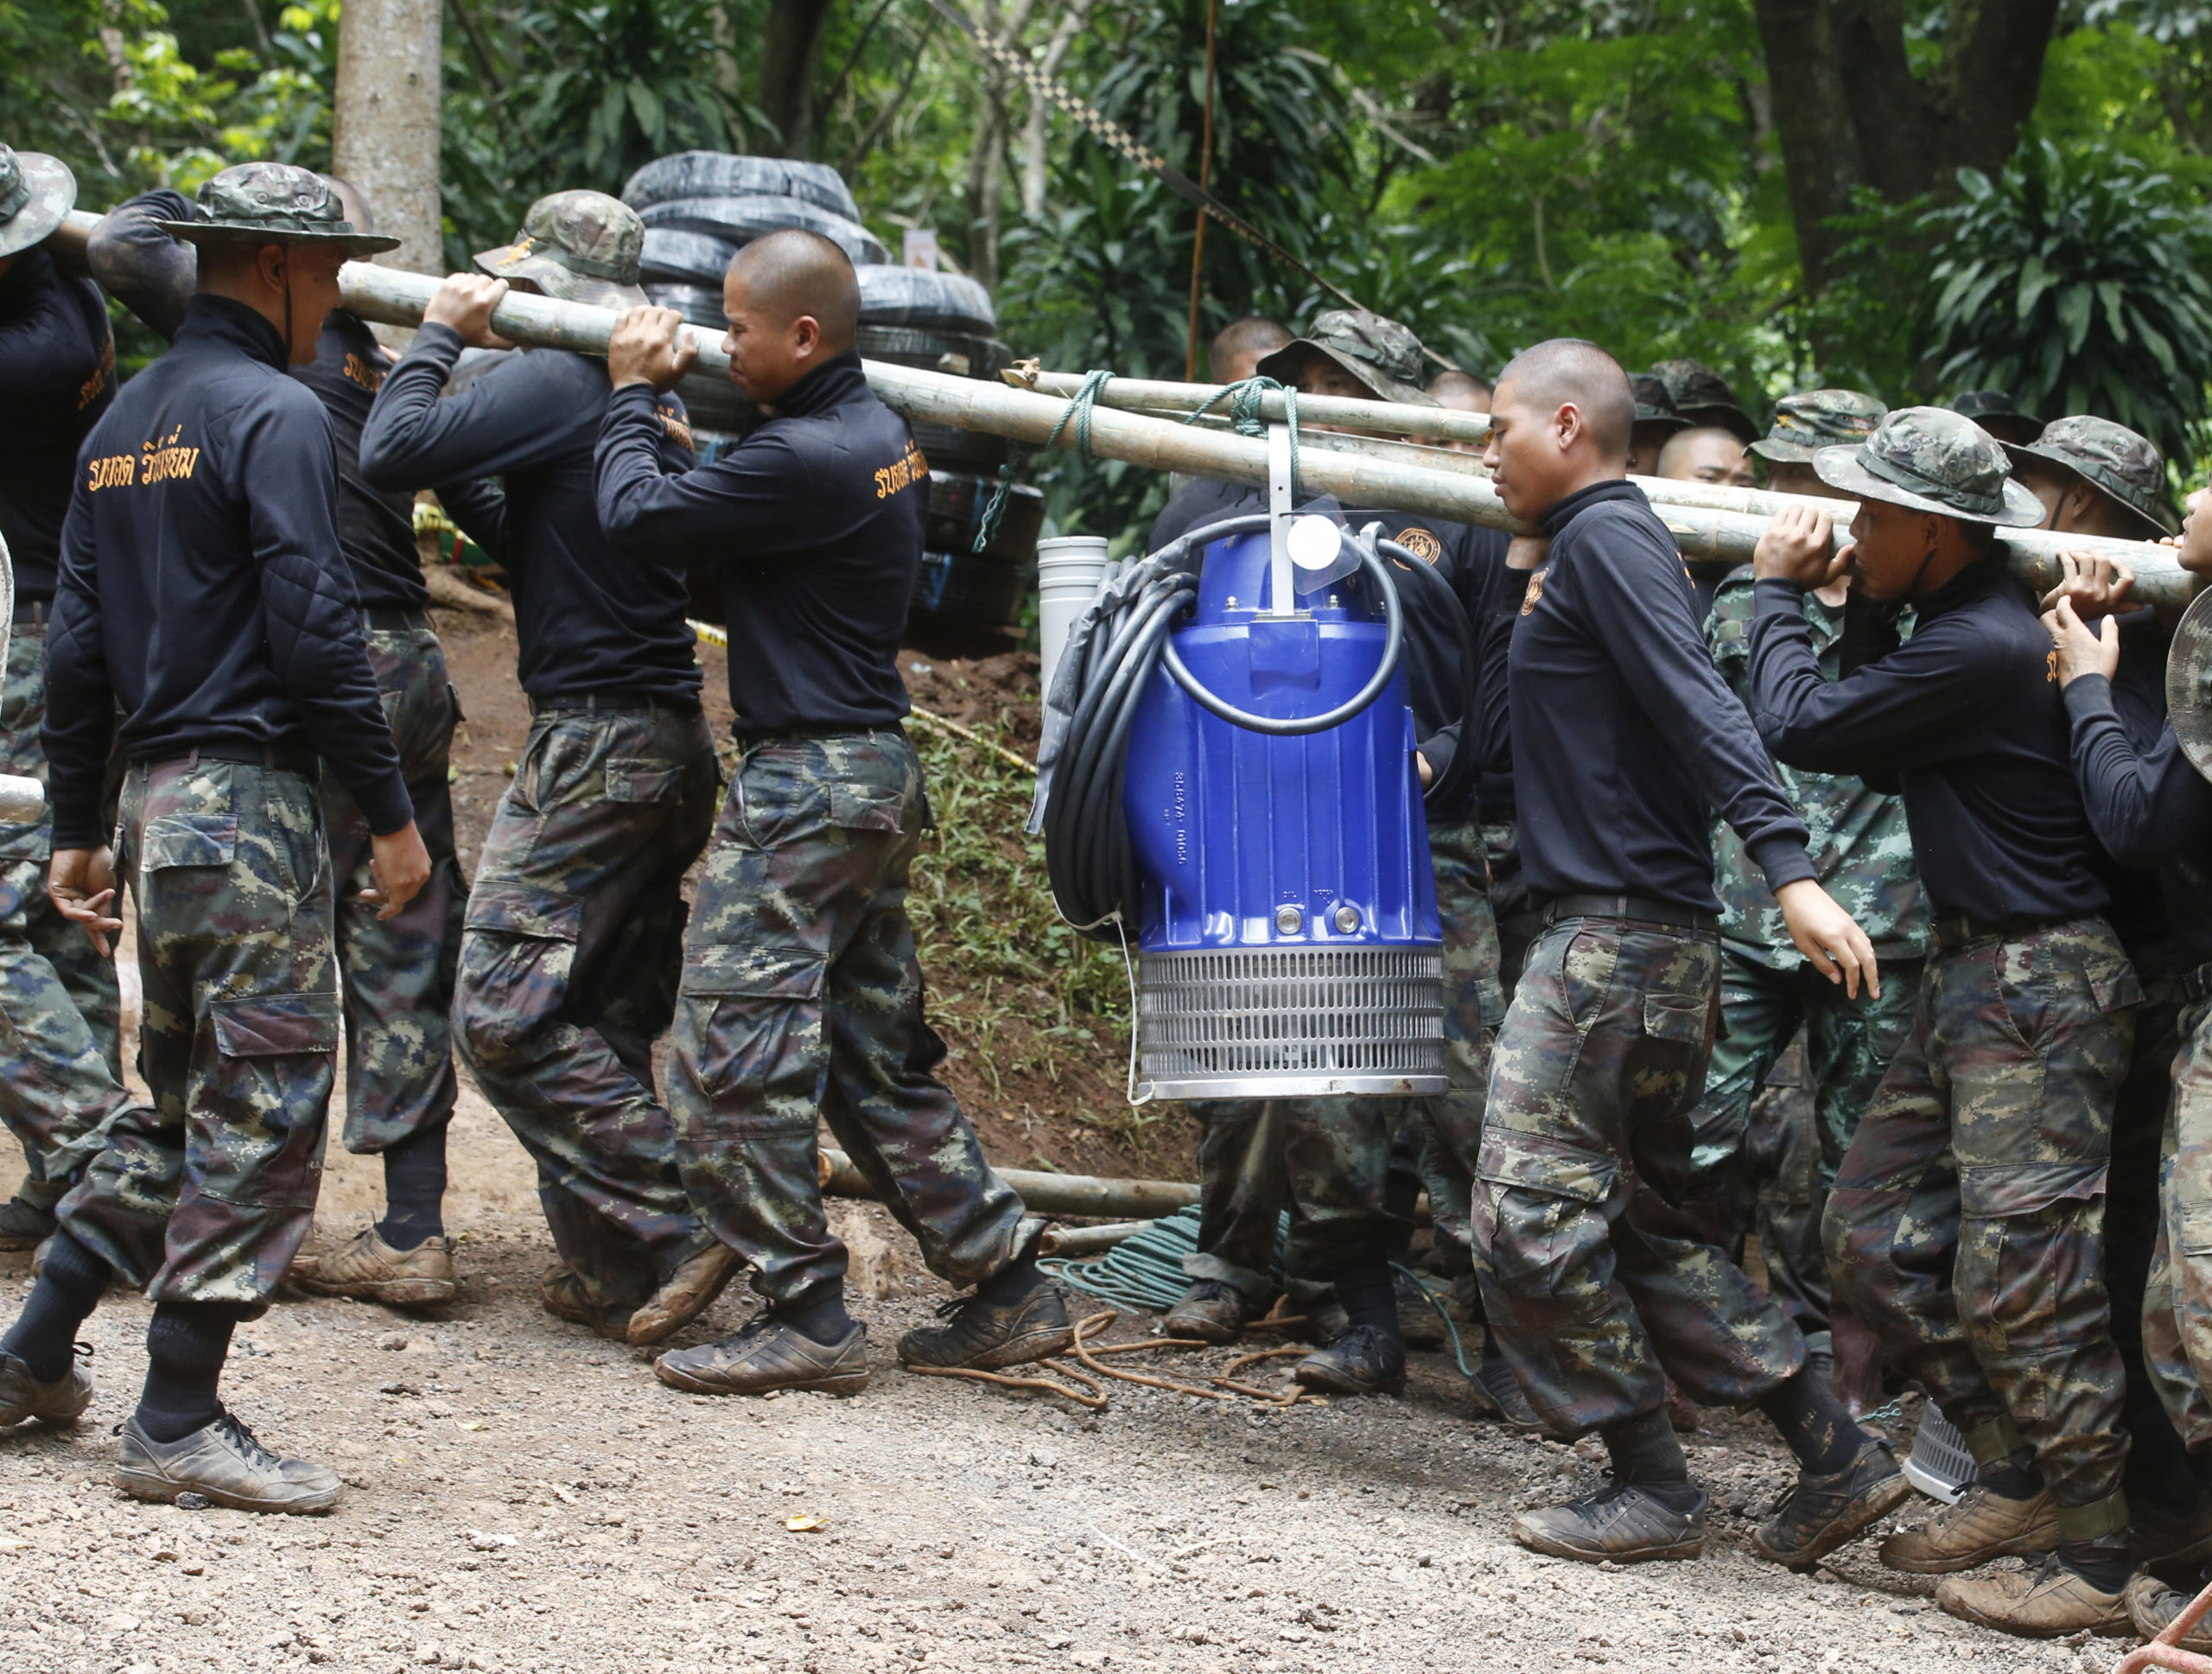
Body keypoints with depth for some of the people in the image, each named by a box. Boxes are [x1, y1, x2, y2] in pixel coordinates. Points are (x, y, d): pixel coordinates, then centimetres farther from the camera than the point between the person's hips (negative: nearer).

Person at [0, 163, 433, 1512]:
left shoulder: (126, 423, 16)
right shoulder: (275, 415, -11)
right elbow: (316, 631, -17)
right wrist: (393, 814, -12)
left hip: (155, 796, 9)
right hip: (251, 797, -9)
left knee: (179, 1102, 19)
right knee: (263, 1110, -5)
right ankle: (178, 1425, -4)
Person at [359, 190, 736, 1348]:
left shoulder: (556, 384, -13)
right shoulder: (657, 398, 15)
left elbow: (393, 452, -18)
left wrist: (439, 335, -5)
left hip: (594, 748, -9)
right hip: (672, 747, 9)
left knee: (504, 1014, -8)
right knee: (603, 1023, 13)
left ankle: (676, 1226, -12)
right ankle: (610, 1275, 14)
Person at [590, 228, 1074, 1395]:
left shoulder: (807, 457, -21)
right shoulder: (881, 432, 11)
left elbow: (640, 521, -16)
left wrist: (632, 395, 0)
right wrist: (664, 394, 10)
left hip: (806, 780, -10)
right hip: (879, 772, 10)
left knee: (735, 1047, -6)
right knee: (878, 1055, 15)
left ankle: (804, 1319, -4)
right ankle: (1009, 1291, 17)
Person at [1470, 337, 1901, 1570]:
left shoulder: (1608, 536, -10)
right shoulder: (1576, 551, 20)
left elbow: (1703, 707, -24)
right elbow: (1507, 725, 28)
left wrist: (1789, 868, -33)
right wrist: (1519, 581, 24)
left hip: (1618, 935, -10)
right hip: (1660, 944, 10)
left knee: (1532, 1206, -9)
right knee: (1643, 1222, 13)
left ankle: (1654, 1490, -3)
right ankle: (1837, 1456, 12)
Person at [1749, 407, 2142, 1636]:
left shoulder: (1983, 648, -21)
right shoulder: (1948, 624, 10)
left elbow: (1797, 728, -15)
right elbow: (1881, 756, 21)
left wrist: (1780, 590, 0)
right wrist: (1850, 609, 11)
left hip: (2040, 982, -10)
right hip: (1969, 973, 10)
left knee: (2017, 1269, -10)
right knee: (1876, 1237, 11)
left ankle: (2095, 1558, -3)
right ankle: (2018, 1481, 19)